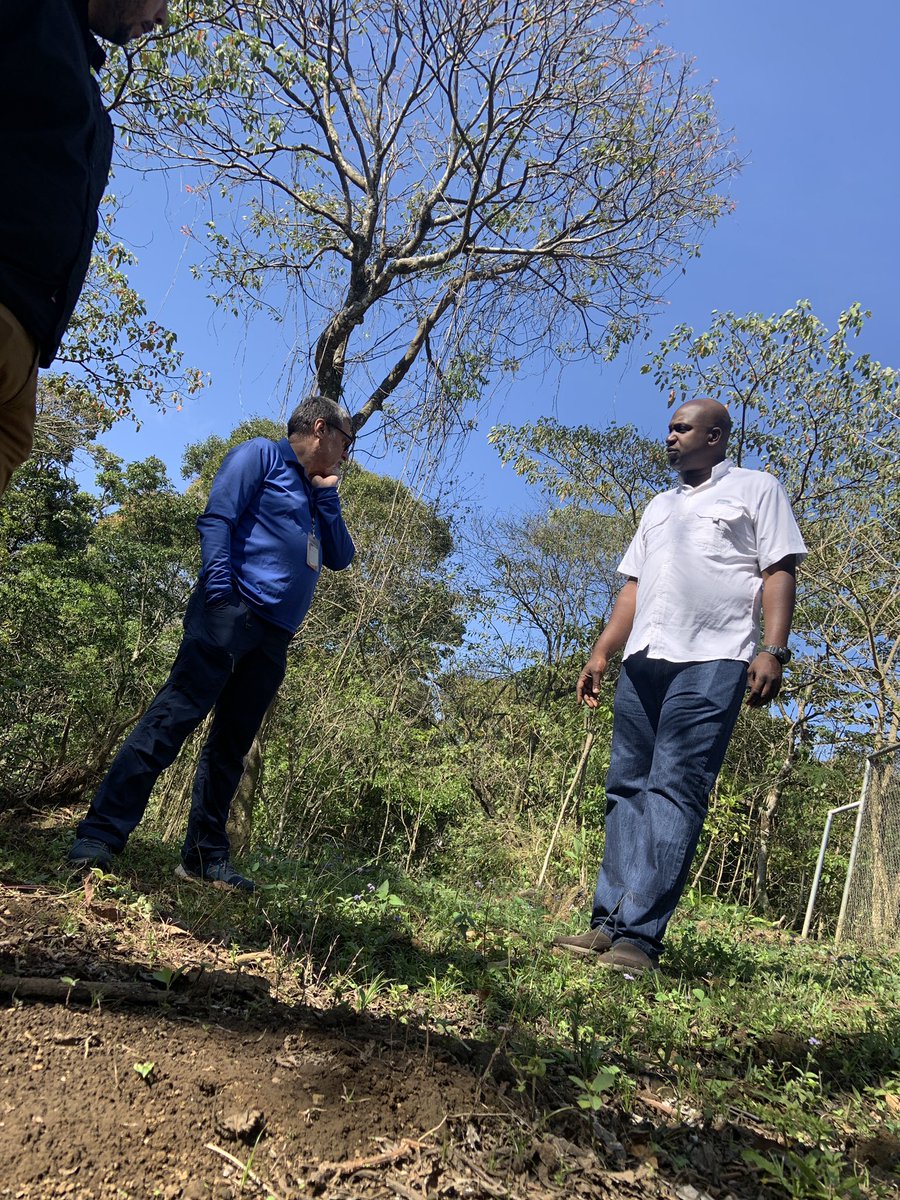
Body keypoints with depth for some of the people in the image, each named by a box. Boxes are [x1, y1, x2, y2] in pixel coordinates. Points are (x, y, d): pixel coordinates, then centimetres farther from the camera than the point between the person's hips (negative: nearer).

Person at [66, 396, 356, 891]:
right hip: (233, 613, -8)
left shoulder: (314, 497, 28)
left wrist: (327, 495, 12)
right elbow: (216, 518, -8)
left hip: (273, 637, 8)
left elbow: (340, 558, 20)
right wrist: (219, 594, -19)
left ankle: (206, 857, 9)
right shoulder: (261, 455, 5)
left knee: (231, 745, 6)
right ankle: (98, 836, -14)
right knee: (172, 717, -15)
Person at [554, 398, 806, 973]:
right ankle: (609, 923, 2)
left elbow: (779, 573, 1)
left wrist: (773, 651, -13)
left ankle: (639, 936, -14)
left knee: (675, 792, -13)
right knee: (628, 790, 1)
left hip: (711, 662, -6)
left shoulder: (757, 489, 11)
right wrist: (601, 653, 15)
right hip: (643, 661, 7)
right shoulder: (659, 506, 28)